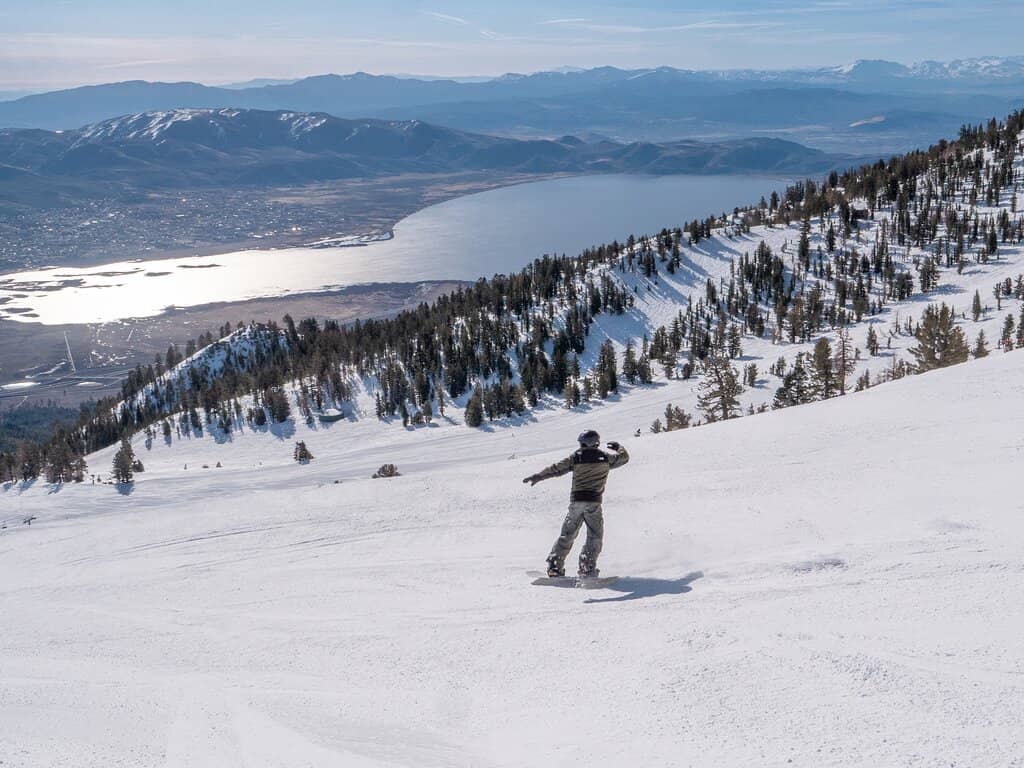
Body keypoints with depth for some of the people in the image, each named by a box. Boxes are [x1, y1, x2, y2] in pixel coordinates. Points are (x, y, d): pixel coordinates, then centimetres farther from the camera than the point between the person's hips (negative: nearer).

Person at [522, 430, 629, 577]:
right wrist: (618, 447, 40)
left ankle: (554, 565, 11)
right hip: (593, 502, -2)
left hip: (576, 501, 2)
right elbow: (624, 457, 19)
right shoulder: (605, 458, 3)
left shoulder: (576, 457, 1)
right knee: (595, 537, 6)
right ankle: (587, 568, -7)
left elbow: (556, 469, 3)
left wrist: (536, 477, 12)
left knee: (567, 534, 13)